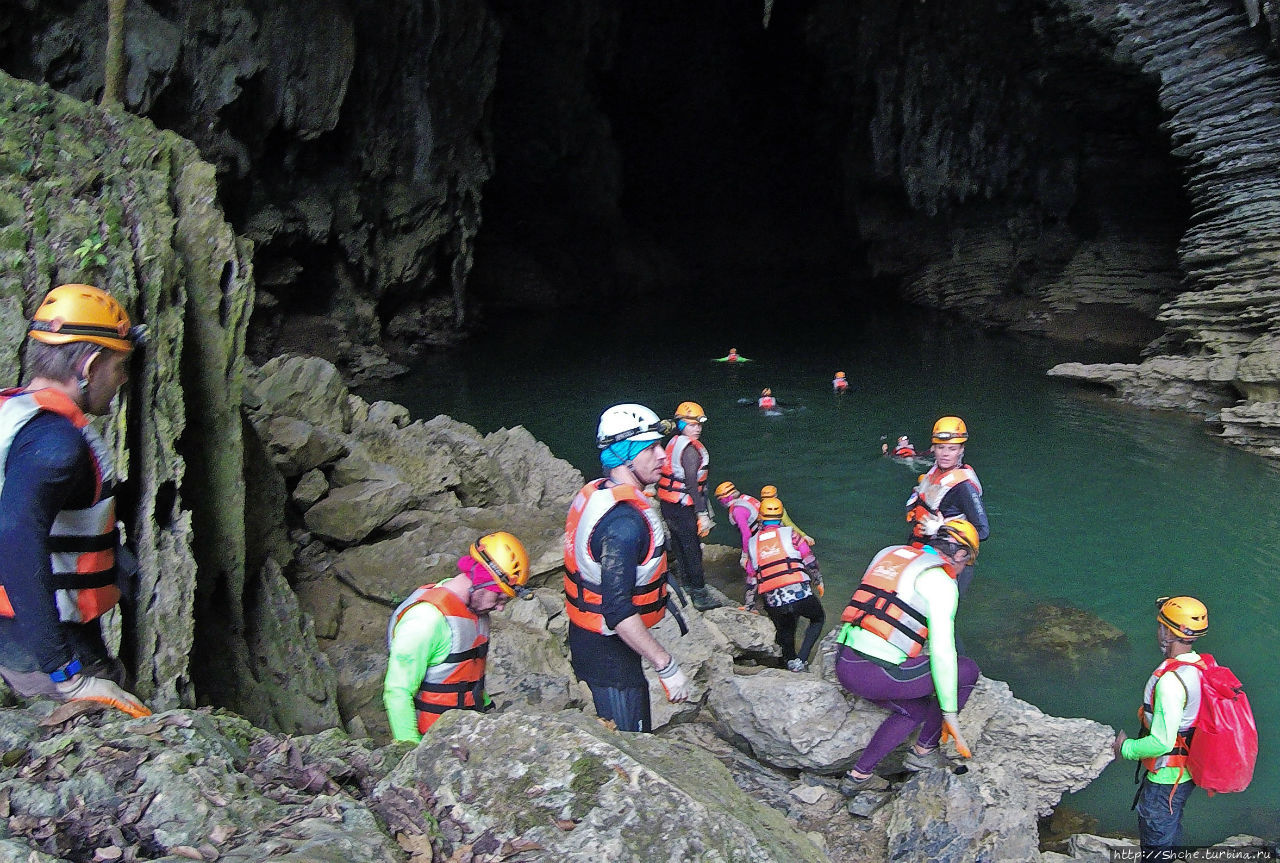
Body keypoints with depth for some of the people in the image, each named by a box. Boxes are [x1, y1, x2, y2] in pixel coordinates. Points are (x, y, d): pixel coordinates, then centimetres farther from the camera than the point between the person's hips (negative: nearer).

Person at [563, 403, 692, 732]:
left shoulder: (593, 493, 3)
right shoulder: (624, 520, -28)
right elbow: (619, 610, -31)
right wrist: (667, 667, -26)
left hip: (586, 639, 10)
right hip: (610, 652, -10)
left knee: (615, 741, 23)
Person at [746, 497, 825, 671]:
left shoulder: (752, 543, 13)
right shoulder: (789, 533, 3)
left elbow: (751, 577, 17)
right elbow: (809, 560, 7)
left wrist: (749, 605, 26)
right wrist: (818, 581, 24)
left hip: (773, 603, 3)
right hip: (800, 593, -3)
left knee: (785, 631, 28)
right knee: (818, 618, 21)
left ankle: (790, 660, 17)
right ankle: (800, 660, 6)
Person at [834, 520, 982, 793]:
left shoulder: (890, 555, 17)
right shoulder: (941, 581, -6)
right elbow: (942, 651, -11)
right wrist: (950, 715, -3)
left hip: (843, 663, 8)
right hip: (877, 674, -8)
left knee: (916, 709, 30)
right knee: (967, 670, 12)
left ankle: (859, 775, 28)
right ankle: (924, 751, 22)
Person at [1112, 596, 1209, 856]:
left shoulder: (1171, 681, -32)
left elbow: (1161, 742, -31)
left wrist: (1126, 748, -13)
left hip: (1167, 777, -8)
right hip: (1190, 771, 8)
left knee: (1156, 837, 11)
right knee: (1171, 826, 29)